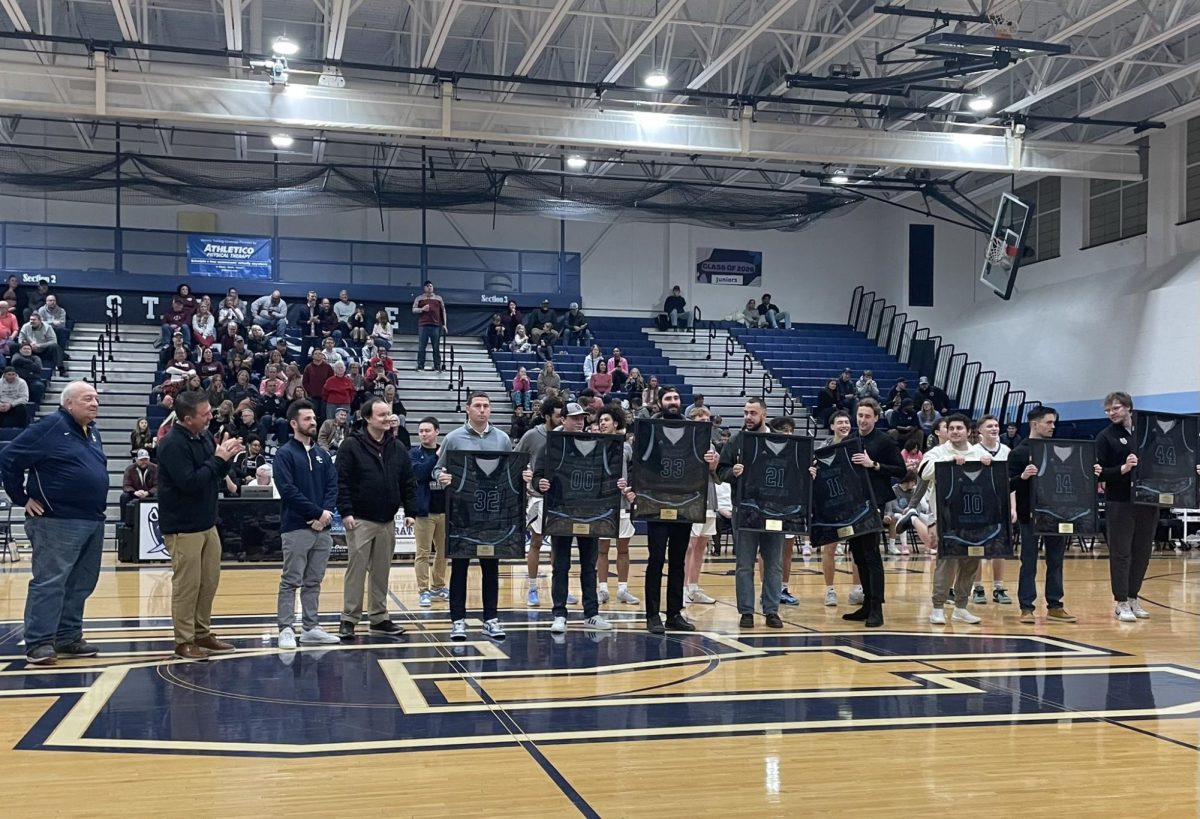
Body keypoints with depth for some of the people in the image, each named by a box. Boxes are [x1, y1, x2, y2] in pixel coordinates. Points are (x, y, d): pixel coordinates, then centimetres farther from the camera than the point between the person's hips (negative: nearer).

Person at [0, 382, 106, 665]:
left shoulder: (92, 432, 15)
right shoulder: (51, 427, -9)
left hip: (93, 521, 8)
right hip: (57, 522, -8)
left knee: (81, 584, 12)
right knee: (49, 583, -6)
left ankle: (68, 638, 21)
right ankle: (39, 643, -1)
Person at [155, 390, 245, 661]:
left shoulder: (204, 437, 6)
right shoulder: (172, 444, -17)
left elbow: (217, 476, 15)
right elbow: (189, 483, -25)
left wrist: (225, 458, -4)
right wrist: (218, 459, -19)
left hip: (207, 524, 8)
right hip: (183, 527, -8)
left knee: (210, 582, 13)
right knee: (186, 585, -1)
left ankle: (202, 633, 25)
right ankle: (184, 642, 9)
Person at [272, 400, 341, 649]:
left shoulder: (323, 454, 14)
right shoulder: (285, 454, -4)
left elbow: (333, 485, 8)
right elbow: (288, 489, -14)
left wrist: (327, 512, -10)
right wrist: (317, 512, -15)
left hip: (322, 528, 6)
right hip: (296, 528, -6)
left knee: (314, 582, 10)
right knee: (291, 581, -3)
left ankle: (311, 628, 16)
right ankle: (286, 629, 2)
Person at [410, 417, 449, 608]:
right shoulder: (414, 453, 0)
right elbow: (419, 472, -18)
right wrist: (437, 456, -20)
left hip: (445, 509, 3)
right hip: (424, 510, -3)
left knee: (443, 551, 11)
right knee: (423, 553, -2)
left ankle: (438, 586, 24)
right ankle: (423, 590, 3)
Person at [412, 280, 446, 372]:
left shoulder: (438, 298, 16)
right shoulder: (419, 298, 12)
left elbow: (443, 311, 15)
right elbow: (414, 309, 8)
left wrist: (444, 324, 8)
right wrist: (422, 309, -12)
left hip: (436, 325, 1)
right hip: (423, 325, -1)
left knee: (436, 347, 1)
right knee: (421, 347, -1)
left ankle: (437, 367, 4)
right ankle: (420, 366, 2)